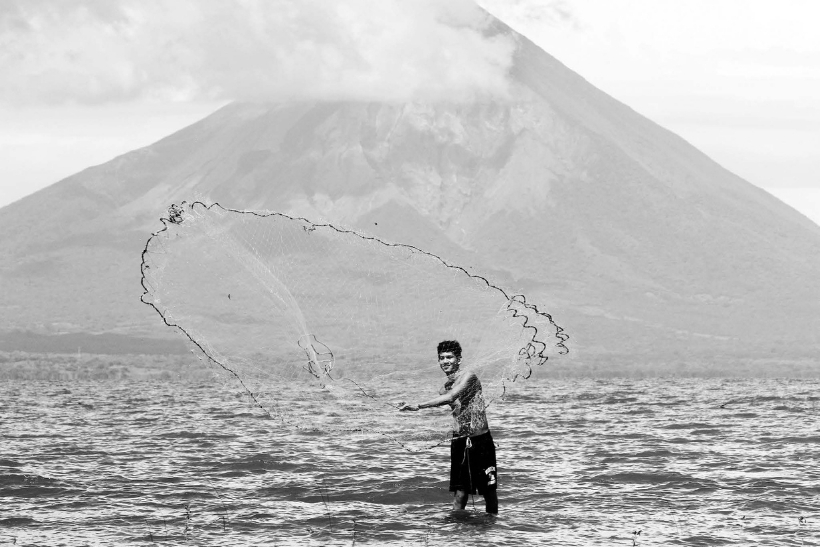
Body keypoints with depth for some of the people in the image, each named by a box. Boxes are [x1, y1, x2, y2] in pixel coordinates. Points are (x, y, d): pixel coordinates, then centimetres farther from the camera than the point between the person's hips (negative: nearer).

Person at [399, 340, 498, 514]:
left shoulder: (468, 376, -11)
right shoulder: (445, 388, 10)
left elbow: (450, 397, -25)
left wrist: (419, 406, -28)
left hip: (480, 441, -5)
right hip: (459, 442, 5)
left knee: (489, 491, 5)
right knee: (460, 493, -2)